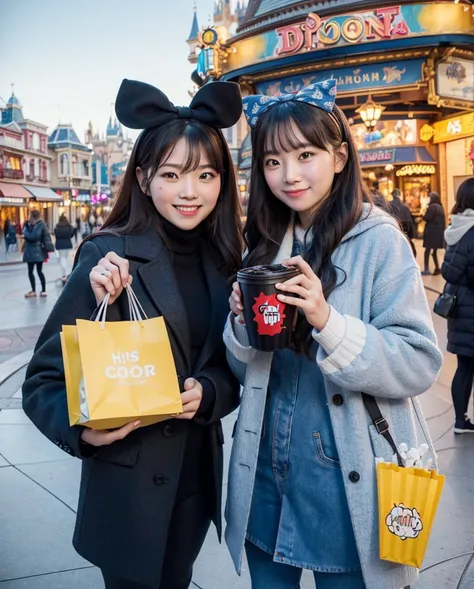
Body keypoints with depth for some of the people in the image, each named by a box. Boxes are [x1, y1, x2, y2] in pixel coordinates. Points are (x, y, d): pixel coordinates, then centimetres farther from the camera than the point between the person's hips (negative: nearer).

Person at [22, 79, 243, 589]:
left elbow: (235, 366, 5)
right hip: (128, 481, -5)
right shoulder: (109, 256, -16)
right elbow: (44, 377, -13)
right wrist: (83, 429, -31)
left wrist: (209, 392, -15)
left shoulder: (224, 261, 0)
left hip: (198, 475, 5)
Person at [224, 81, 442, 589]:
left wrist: (328, 322, -29)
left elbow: (419, 365, -17)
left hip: (346, 483, -5)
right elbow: (243, 370, 7)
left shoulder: (378, 240, -12)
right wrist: (242, 322, -13)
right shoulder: (262, 246, 3)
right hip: (265, 472, 5)